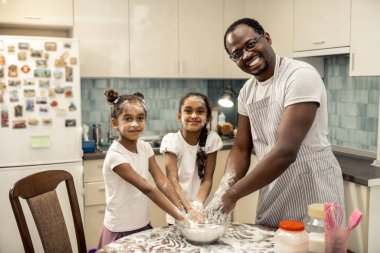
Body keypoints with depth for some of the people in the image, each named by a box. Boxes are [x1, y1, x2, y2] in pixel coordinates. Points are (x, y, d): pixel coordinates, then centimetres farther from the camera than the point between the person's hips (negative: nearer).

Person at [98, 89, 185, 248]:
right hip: (121, 230, -6)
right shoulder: (116, 155, -22)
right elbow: (147, 188, -29)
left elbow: (162, 182, -9)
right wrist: (179, 215, -32)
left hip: (143, 225, 6)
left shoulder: (145, 147, -2)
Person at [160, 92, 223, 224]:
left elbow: (207, 179, -9)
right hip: (178, 210, -1)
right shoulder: (171, 140, -13)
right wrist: (189, 208, -30)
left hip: (202, 209, 1)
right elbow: (172, 180, -19)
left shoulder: (212, 139, -9)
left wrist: (198, 205, -24)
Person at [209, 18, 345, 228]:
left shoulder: (300, 76, -20)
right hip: (271, 199, 7)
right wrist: (224, 192, -11)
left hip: (312, 197, -7)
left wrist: (233, 194, -24)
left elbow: (286, 151, -28)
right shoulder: (246, 92, 4)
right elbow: (241, 149, 6)